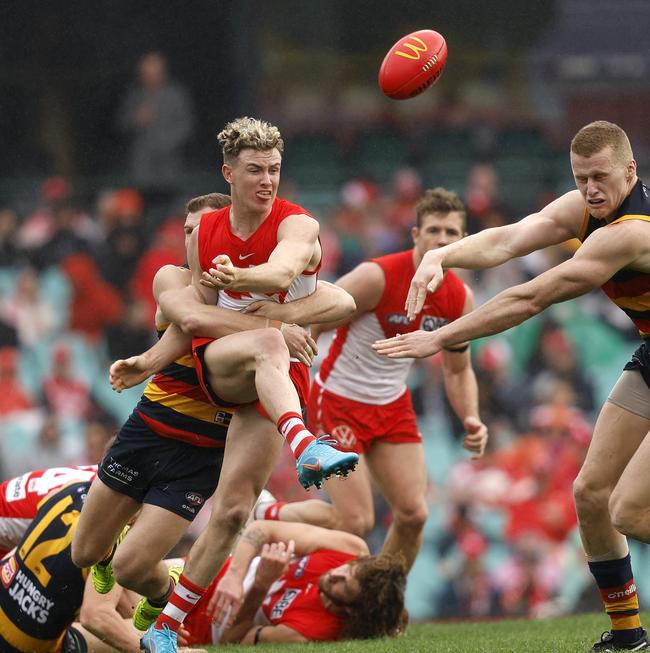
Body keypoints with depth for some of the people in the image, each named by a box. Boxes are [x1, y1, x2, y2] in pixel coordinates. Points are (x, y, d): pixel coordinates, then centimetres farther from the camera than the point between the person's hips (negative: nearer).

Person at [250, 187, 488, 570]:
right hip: (340, 399, -6)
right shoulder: (378, 278, -24)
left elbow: (458, 370, 10)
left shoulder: (460, 298, -4)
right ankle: (267, 516, 15)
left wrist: (471, 420, -7)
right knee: (356, 522, -11)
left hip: (393, 405, 6)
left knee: (413, 514, -5)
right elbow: (306, 327, -19)